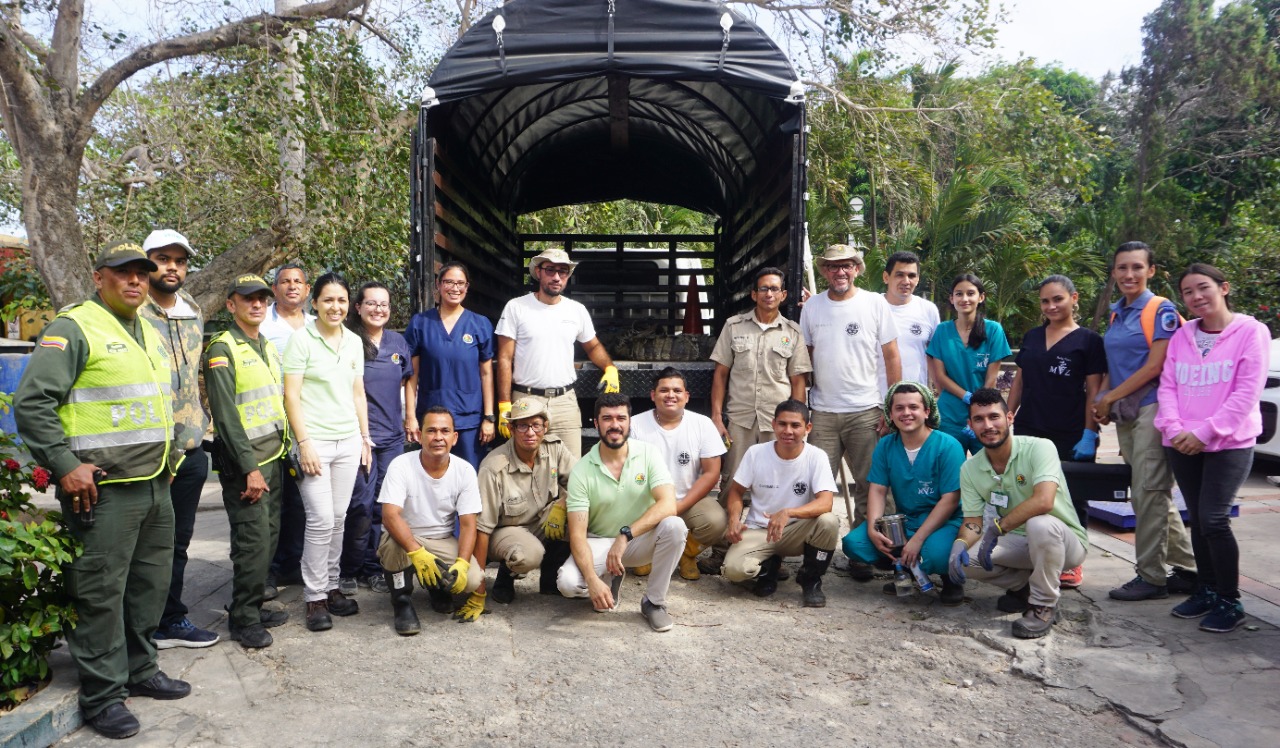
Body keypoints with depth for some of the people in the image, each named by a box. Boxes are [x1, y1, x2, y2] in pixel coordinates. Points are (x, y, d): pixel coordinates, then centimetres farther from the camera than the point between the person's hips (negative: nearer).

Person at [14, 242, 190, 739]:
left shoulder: (150, 335, 17)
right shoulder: (73, 329, -9)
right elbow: (33, 403, -14)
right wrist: (65, 465, -18)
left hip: (155, 487, 8)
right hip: (103, 489, -8)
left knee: (150, 585, 16)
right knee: (101, 592, -1)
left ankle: (139, 670, 31)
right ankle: (101, 696, 10)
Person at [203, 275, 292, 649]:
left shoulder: (269, 348, 15)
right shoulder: (222, 349, -9)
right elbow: (226, 416, -15)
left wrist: (284, 453, 15)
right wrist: (249, 468, -18)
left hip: (274, 457, 8)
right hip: (244, 461, -8)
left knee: (269, 536, 12)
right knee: (253, 541, -7)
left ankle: (254, 606, 23)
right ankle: (243, 618, 6)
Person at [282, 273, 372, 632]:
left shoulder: (354, 341, 11)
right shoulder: (302, 339, -5)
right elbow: (291, 395, -8)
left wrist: (365, 437, 13)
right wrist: (304, 443, -13)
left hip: (348, 441, 5)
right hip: (314, 440, -5)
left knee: (338, 518, 9)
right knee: (321, 519, -8)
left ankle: (331, 586, 21)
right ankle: (315, 597, 5)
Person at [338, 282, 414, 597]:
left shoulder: (398, 342, 9)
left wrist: (411, 418, 15)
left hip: (392, 436, 5)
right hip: (359, 435, -5)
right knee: (361, 505, -6)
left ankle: (371, 568, 21)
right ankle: (348, 571, 11)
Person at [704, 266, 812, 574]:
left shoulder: (793, 333, 7)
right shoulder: (734, 326, 7)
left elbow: (798, 381, 7)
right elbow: (720, 373, 7)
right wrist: (716, 416, -1)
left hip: (778, 422, 0)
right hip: (739, 419, 0)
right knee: (731, 484, 1)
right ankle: (720, 551, 10)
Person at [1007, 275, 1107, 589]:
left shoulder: (1089, 340, -1)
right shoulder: (1031, 337, 12)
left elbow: (1093, 391, -5)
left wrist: (1089, 434, -11)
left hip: (1070, 436, -4)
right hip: (1029, 431, 4)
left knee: (1072, 499, 7)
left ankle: (1073, 563, 18)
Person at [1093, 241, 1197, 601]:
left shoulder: (1160, 310, -7)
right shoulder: (1116, 313, 14)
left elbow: (1155, 366, -13)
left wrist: (1109, 397, -9)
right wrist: (1104, 401, 2)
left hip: (1151, 408, -8)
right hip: (1125, 413, 8)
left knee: (1148, 494, -5)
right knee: (1155, 496, 12)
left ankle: (1151, 577, 4)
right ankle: (1189, 569, 23)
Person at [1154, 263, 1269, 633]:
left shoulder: (1251, 331, -4)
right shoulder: (1181, 336, 10)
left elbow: (1247, 392, -12)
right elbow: (1167, 386, 7)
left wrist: (1206, 432, -17)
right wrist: (1173, 427, -10)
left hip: (1229, 443, -5)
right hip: (1182, 445, 5)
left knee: (1213, 519, -11)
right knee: (1198, 519, 11)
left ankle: (1230, 602, 3)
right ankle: (1206, 591, 24)